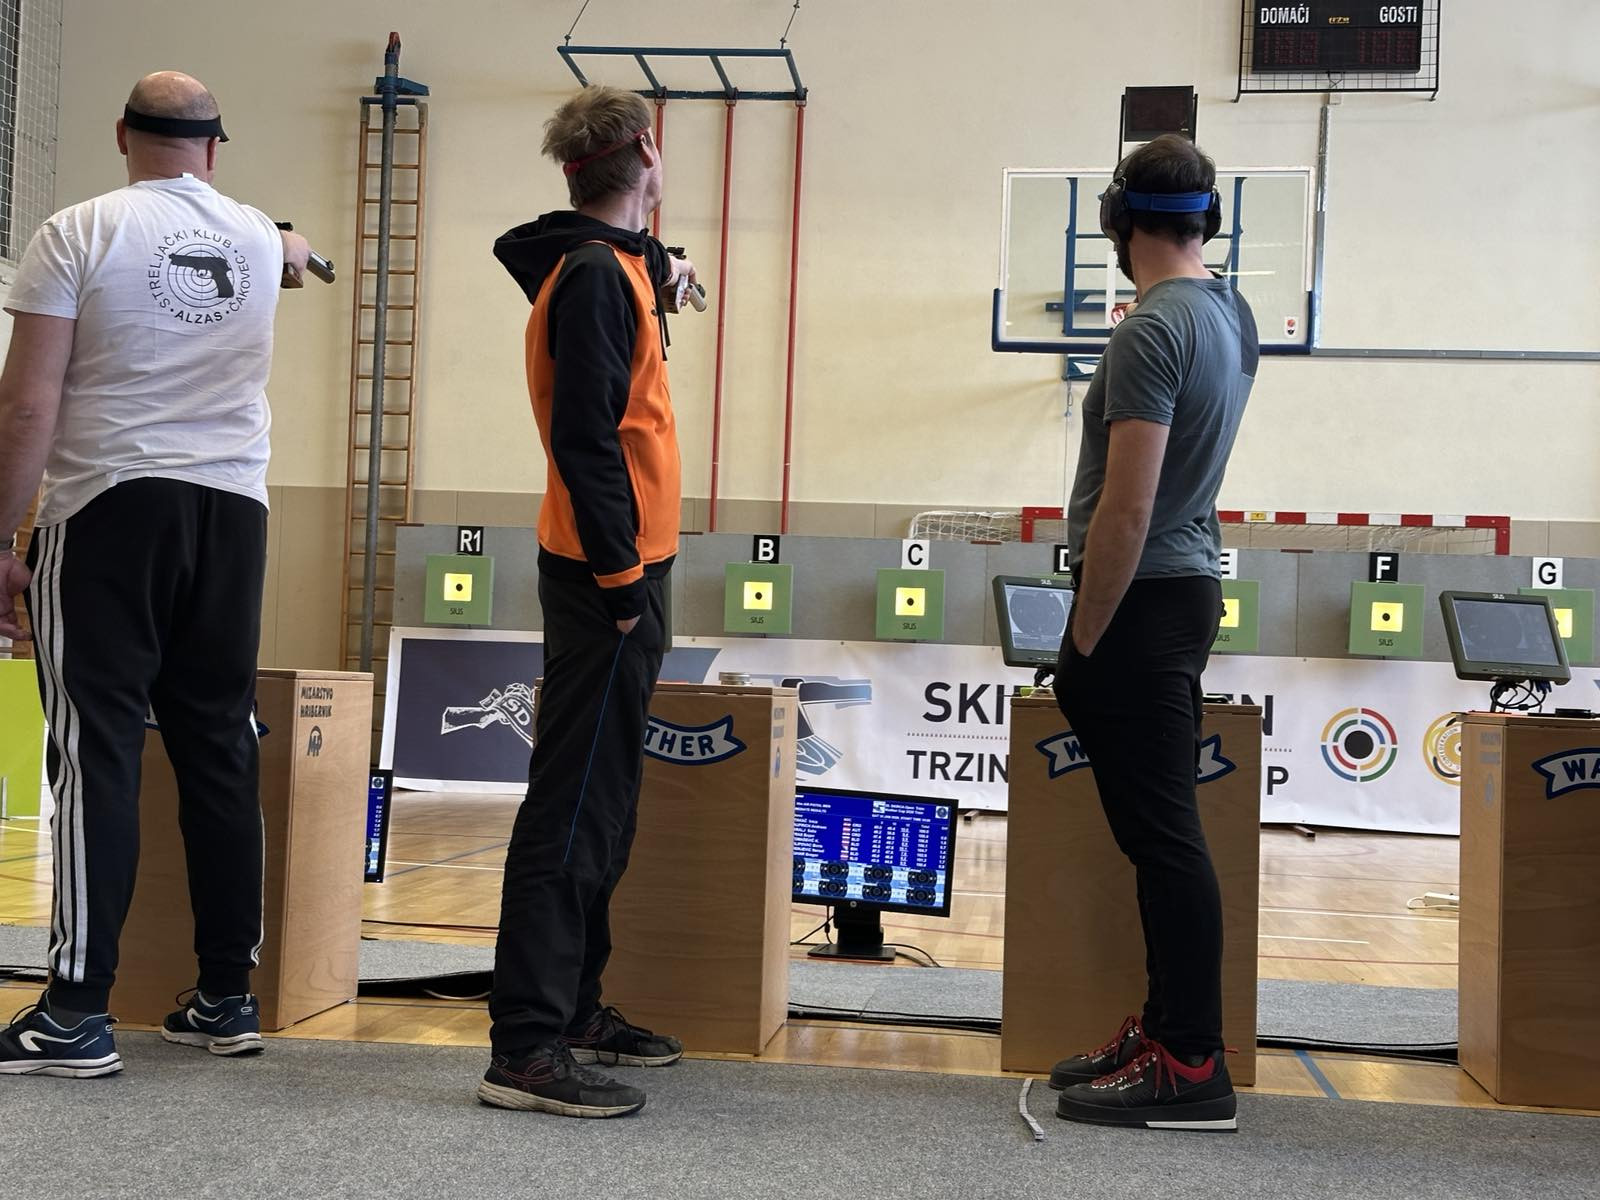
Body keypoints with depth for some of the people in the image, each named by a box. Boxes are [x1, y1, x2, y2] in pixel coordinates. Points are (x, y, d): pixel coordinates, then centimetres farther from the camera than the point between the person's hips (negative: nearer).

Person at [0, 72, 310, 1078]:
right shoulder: (258, 238, 10)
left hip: (111, 508, -4)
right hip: (233, 512, 4)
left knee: (98, 751, -4)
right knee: (219, 749, 8)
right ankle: (227, 997, 14)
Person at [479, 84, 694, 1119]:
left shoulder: (605, 262, 16)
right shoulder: (594, 274, -14)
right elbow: (586, 438, -20)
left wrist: (655, 279, 27)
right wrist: (621, 580, -19)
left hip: (618, 570, 10)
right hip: (608, 573, -10)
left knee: (600, 803, 15)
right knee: (575, 808, -9)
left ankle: (574, 1007, 25)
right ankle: (527, 1049, -5)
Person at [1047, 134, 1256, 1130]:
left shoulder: (1154, 331, -18)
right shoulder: (1232, 313, 10)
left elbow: (1127, 510, -22)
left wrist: (1084, 646, -17)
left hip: (1142, 599, -10)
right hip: (1191, 587, 10)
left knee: (1162, 832, -5)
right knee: (1164, 827, 14)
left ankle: (1190, 1064, 1)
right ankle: (1170, 1027, 23)